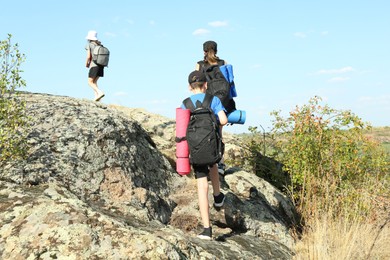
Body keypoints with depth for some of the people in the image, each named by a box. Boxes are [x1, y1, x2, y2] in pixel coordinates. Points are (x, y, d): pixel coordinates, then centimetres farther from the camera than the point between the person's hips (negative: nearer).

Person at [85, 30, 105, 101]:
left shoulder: (89, 45, -5)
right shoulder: (99, 44, 13)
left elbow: (88, 56, -14)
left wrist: (86, 64, 4)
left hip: (94, 66, -6)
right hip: (101, 65, 6)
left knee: (90, 82, 1)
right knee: (94, 82, 15)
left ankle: (100, 92, -20)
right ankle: (96, 96, 3)